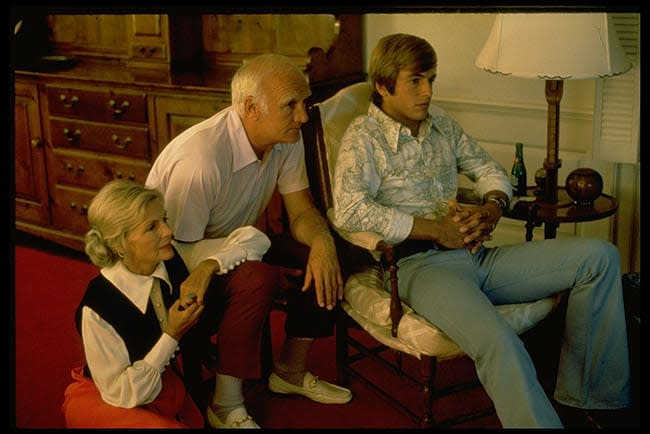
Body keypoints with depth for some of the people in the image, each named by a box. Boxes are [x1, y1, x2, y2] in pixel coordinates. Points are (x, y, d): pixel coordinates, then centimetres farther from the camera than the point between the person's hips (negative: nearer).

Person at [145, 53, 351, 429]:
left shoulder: (288, 139, -9)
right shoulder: (201, 158, -32)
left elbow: (302, 211, -5)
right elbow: (180, 249, -24)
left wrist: (322, 241, -26)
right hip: (176, 258, -7)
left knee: (325, 260, -12)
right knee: (259, 278, -34)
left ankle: (291, 372, 9)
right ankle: (226, 406, -18)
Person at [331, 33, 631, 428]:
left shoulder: (441, 124, 19)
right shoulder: (362, 139, -2)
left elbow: (489, 169, 25)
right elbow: (349, 211, -18)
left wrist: (492, 208, -1)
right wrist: (437, 230, -17)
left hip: (476, 255, 8)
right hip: (420, 263, -7)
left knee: (600, 255, -6)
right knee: (501, 345, -37)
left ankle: (582, 394, -3)